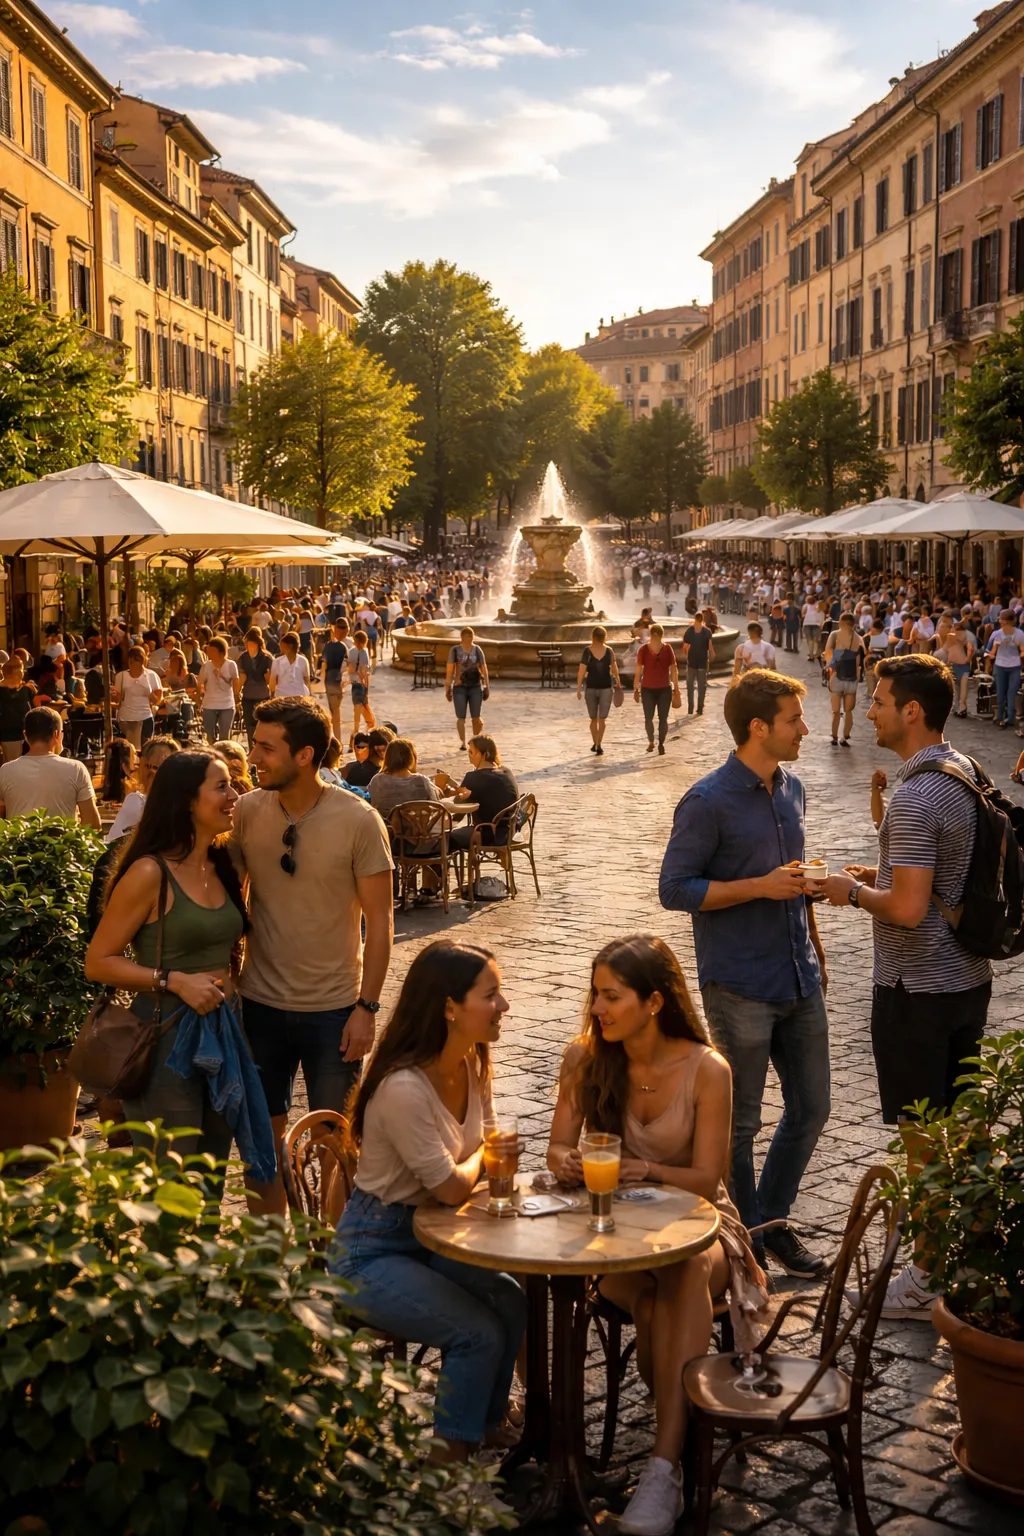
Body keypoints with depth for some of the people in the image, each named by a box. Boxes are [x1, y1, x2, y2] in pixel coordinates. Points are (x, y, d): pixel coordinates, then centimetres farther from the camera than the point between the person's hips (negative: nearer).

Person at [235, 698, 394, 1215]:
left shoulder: (359, 821, -12)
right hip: (261, 1002, 3)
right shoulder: (247, 811, -4)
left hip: (334, 1008, -3)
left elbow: (379, 923, -8)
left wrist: (366, 1006, -11)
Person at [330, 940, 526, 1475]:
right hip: (372, 1253, -8)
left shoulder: (471, 1066, -2)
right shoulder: (405, 1088, -30)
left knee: (512, 1301, -12)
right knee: (480, 1331, -18)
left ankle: (490, 1422, 11)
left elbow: (485, 1154, 11)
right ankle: (451, 1453, 3)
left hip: (430, 1237, 8)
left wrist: (481, 1167, -13)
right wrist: (478, 1157, -1)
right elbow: (451, 1186, -23)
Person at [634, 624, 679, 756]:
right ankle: (651, 741, 24)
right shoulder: (643, 650, -7)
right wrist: (636, 688, -5)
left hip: (665, 689, 1)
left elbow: (673, 669, 1)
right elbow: (638, 670, -4)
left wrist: (676, 688, 1)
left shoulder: (667, 649, -3)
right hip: (648, 689, -1)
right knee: (648, 718, 3)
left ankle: (661, 744, 12)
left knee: (663, 718, 1)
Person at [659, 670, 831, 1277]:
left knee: (811, 1110, 14)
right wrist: (761, 887, -20)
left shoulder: (792, 789, 8)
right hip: (741, 988, -7)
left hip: (799, 980, 7)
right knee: (740, 1123, 6)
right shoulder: (708, 803, -15)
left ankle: (772, 1220, 32)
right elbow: (675, 889, -14)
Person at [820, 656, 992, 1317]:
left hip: (918, 990, -9)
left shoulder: (916, 798, -24)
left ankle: (930, 1283, 15)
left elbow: (909, 909, -27)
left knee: (924, 1140, 3)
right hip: (969, 978, 9)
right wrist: (884, 875, 14)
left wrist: (856, 892, -9)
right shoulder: (967, 773, 6)